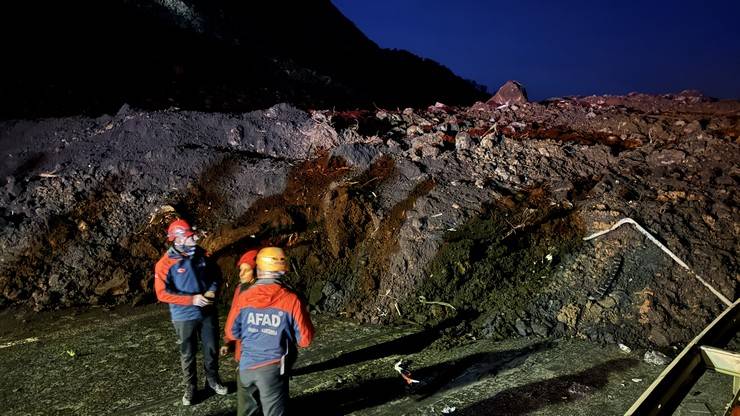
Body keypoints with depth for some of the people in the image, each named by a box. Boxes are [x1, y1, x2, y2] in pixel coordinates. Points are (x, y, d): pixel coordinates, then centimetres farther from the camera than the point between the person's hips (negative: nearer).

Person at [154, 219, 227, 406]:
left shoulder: (200, 254, -5)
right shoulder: (165, 264, -18)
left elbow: (216, 274, 9)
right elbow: (162, 293, -18)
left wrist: (212, 290, -12)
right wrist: (192, 300, -24)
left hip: (208, 312, 4)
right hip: (184, 316, -3)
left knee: (212, 348, 16)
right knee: (188, 354, 13)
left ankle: (213, 380, 38)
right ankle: (190, 387, 32)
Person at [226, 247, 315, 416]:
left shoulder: (243, 297, -5)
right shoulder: (291, 300, -14)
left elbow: (232, 332, 6)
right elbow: (305, 339, -8)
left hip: (246, 365, 3)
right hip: (273, 368, -3)